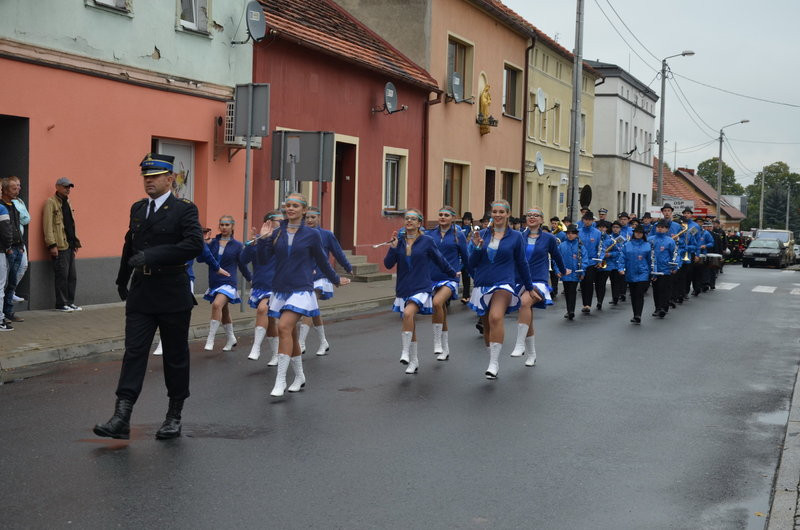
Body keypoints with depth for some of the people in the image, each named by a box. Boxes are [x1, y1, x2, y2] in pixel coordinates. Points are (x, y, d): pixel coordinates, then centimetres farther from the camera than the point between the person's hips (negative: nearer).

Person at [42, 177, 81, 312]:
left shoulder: (67, 203, 19)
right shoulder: (51, 202, -7)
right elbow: (48, 225, -12)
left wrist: (75, 243, 19)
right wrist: (52, 245, -18)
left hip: (70, 245, 8)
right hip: (59, 246, -8)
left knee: (72, 276, 9)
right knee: (62, 275, -5)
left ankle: (70, 302, 17)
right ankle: (61, 304, 2)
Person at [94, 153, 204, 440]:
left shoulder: (184, 209, -7)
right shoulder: (137, 209, 12)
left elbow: (195, 244, -21)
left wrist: (152, 256, -25)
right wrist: (122, 279, 33)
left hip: (173, 296, -4)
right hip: (141, 295, 5)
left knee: (175, 357, 7)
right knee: (134, 352, -4)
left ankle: (174, 416, 19)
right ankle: (121, 418, -9)